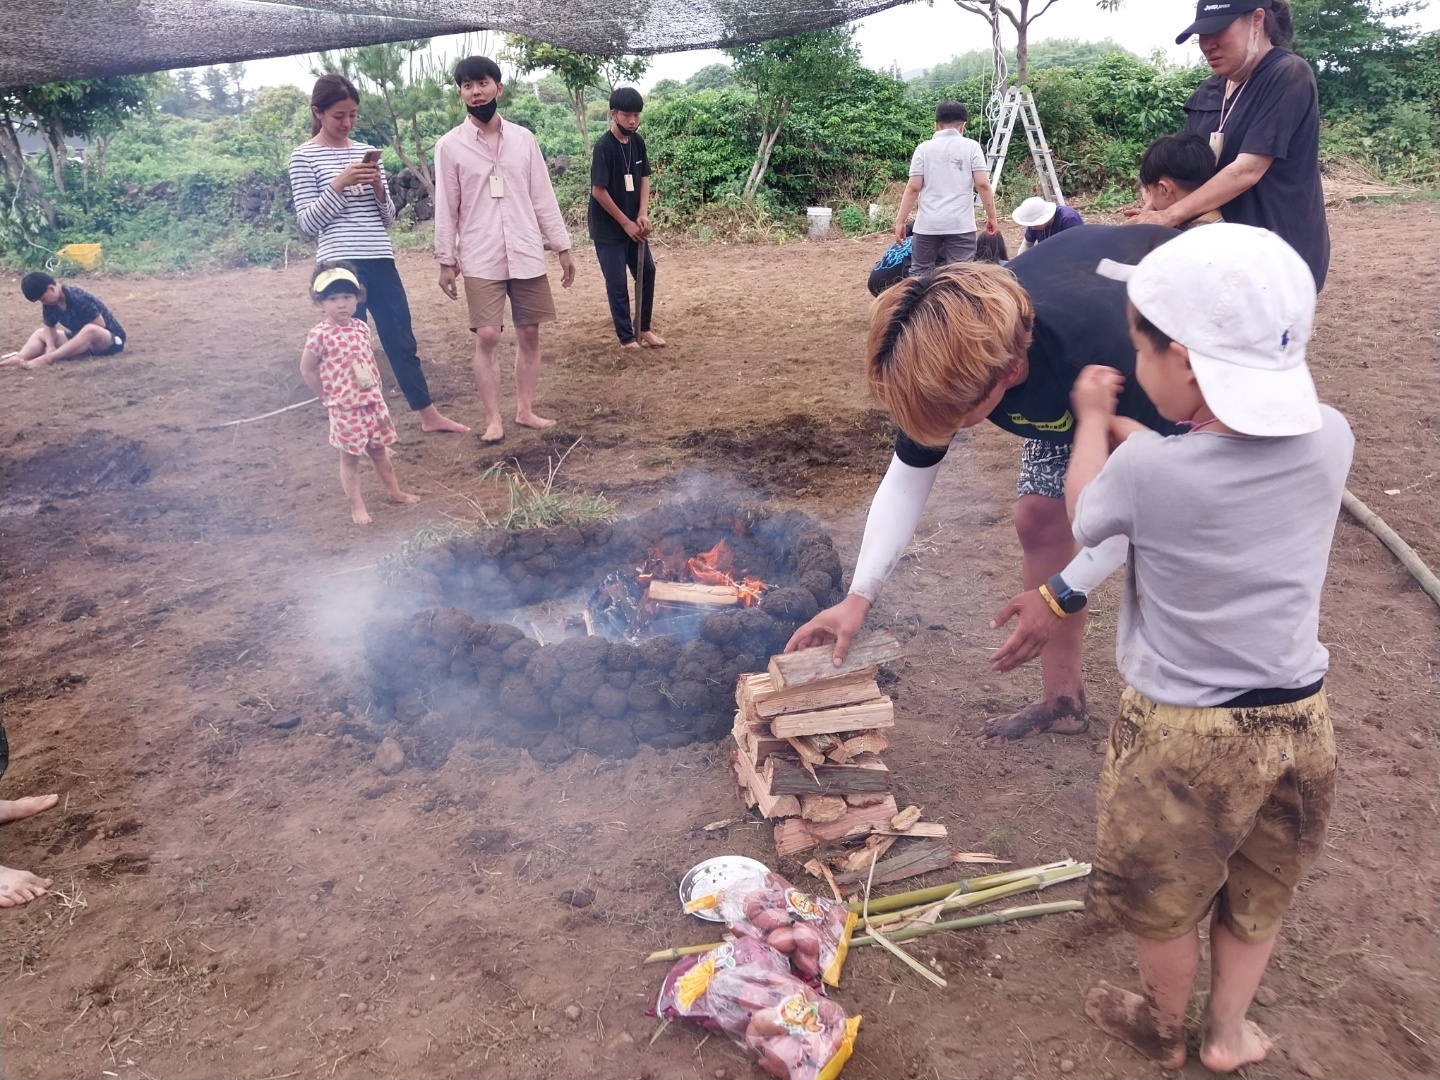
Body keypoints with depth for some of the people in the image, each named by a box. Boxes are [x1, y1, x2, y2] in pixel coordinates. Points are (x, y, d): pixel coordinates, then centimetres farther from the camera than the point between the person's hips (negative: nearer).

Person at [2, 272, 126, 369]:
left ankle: (43, 360, -42)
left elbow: (100, 326, -25)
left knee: (90, 330, -40)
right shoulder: (49, 303, -3)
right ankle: (20, 358, -23)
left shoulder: (78, 298, -24)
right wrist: (50, 347, -21)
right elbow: (49, 327, 4)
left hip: (111, 340, -8)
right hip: (84, 339, 8)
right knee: (40, 333, 6)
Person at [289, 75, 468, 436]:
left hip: (380, 261, 5)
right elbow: (307, 222, -6)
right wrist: (340, 183, -15)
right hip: (340, 264, -5)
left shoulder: (367, 152, 13)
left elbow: (388, 218, 14)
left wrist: (378, 187, -6)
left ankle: (429, 415, 22)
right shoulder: (304, 157, -1)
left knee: (402, 340, 11)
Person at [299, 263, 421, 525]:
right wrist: (328, 396, -4)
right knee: (350, 457, 5)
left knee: (380, 451, 20)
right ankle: (357, 507, 13)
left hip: (373, 401, 6)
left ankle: (395, 492, 35)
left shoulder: (361, 328, 2)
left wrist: (375, 388, 9)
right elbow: (307, 369, -7)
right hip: (345, 407, -6)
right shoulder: (320, 336, -15)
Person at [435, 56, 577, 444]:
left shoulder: (523, 138, 5)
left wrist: (562, 247, 6)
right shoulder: (450, 145, -1)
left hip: (527, 254, 3)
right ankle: (493, 419, 3)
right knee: (487, 337, -7)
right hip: (481, 259, -2)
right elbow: (446, 208, 0)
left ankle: (525, 409, 18)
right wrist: (446, 260, -2)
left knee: (529, 333, 6)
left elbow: (543, 197, 7)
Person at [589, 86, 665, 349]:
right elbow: (599, 191, -20)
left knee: (647, 271, 12)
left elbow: (644, 178, 7)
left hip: (633, 224, 7)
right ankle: (627, 338, 10)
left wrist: (642, 215, -8)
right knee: (617, 284, 0)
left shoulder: (638, 141, 2)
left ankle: (644, 329, 26)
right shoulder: (604, 146, -19)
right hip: (608, 228, -7)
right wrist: (625, 223, -15)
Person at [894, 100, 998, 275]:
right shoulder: (971, 146, 3)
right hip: (960, 224, -1)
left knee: (919, 274, 12)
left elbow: (913, 188, -1)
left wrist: (900, 221, 3)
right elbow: (983, 184, -4)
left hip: (928, 224, 1)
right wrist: (992, 216, 4)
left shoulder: (924, 148, 5)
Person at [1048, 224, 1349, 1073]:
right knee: (1259, 895, 27)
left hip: (1184, 733, -4)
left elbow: (1085, 513, -3)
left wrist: (1092, 417, 12)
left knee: (1164, 899, 22)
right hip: (1300, 722, 5)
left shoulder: (1145, 472, -27)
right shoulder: (1330, 441, -12)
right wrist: (1133, 434, 15)